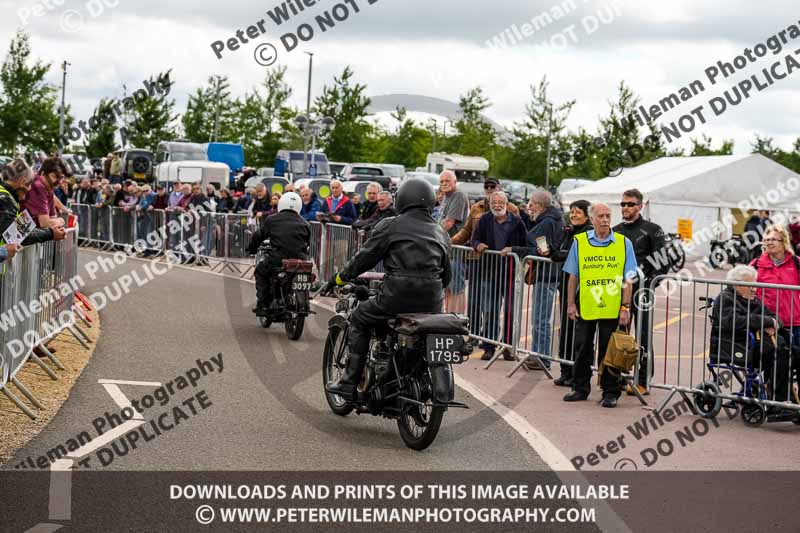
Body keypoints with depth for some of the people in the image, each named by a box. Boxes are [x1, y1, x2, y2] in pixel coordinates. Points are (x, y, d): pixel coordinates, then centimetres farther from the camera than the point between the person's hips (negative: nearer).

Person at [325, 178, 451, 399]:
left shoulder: (390, 226, 3)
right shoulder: (441, 233, 19)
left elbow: (365, 257, 5)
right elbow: (446, 275, 23)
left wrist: (340, 278, 19)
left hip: (397, 297, -4)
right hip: (432, 303, 5)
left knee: (359, 319, 16)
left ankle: (349, 383, 11)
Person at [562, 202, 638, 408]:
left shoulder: (624, 243, 2)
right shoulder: (579, 242, 4)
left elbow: (627, 280, 2)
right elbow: (573, 277, 8)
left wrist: (625, 307, -4)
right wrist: (571, 304, 4)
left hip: (612, 310, -1)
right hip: (585, 308, 1)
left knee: (609, 352, 4)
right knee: (582, 350, 9)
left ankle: (610, 392, 13)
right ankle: (580, 389, 21)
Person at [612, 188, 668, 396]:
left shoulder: (652, 230, -1)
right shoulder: (615, 231, 16)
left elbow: (661, 261, -6)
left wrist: (648, 283, -13)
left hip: (641, 290, -5)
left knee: (642, 336, -4)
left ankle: (642, 381, -2)